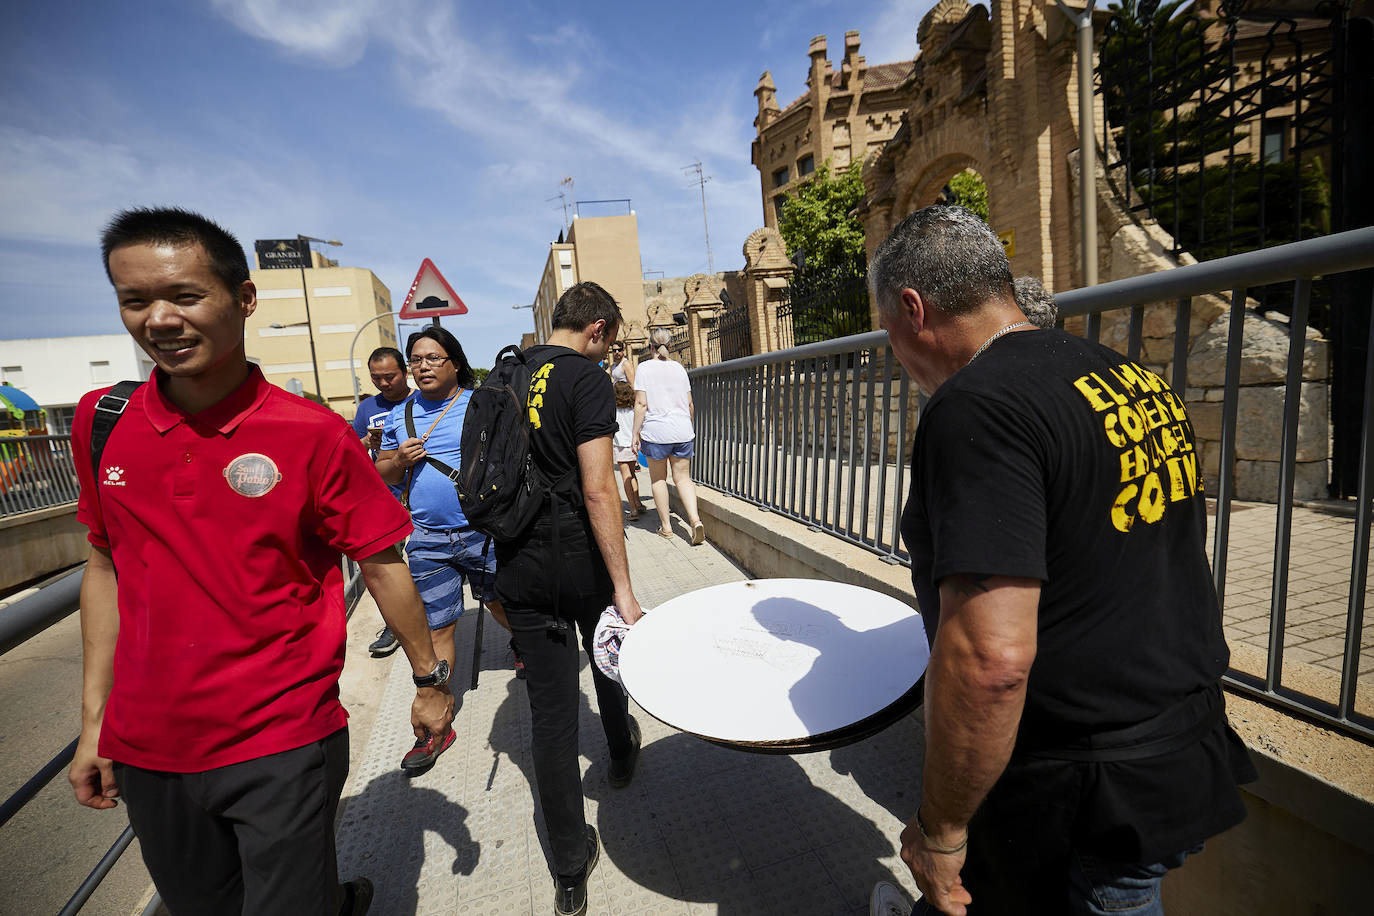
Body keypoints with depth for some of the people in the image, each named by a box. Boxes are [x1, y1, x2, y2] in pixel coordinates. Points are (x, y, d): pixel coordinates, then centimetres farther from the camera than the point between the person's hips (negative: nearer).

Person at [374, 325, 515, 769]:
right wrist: (399, 461, -6)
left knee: (502, 603, 19)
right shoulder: (399, 415, 9)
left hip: (485, 532, -2)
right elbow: (381, 475, 15)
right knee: (435, 630, 7)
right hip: (428, 541, 2)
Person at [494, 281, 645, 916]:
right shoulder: (587, 378, -12)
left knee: (550, 708, 9)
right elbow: (598, 489, -21)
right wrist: (622, 587, -18)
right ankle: (621, 754, 53)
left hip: (520, 565, 4)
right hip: (578, 556, -4)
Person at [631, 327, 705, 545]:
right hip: (682, 430, 3)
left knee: (658, 479, 11)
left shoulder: (645, 368, -3)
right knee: (683, 478, 8)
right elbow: (689, 403, 11)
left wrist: (636, 433, -3)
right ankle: (695, 519, -11)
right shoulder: (679, 368, 8)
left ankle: (666, 526, 16)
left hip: (655, 431, -3)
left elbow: (641, 404, -9)